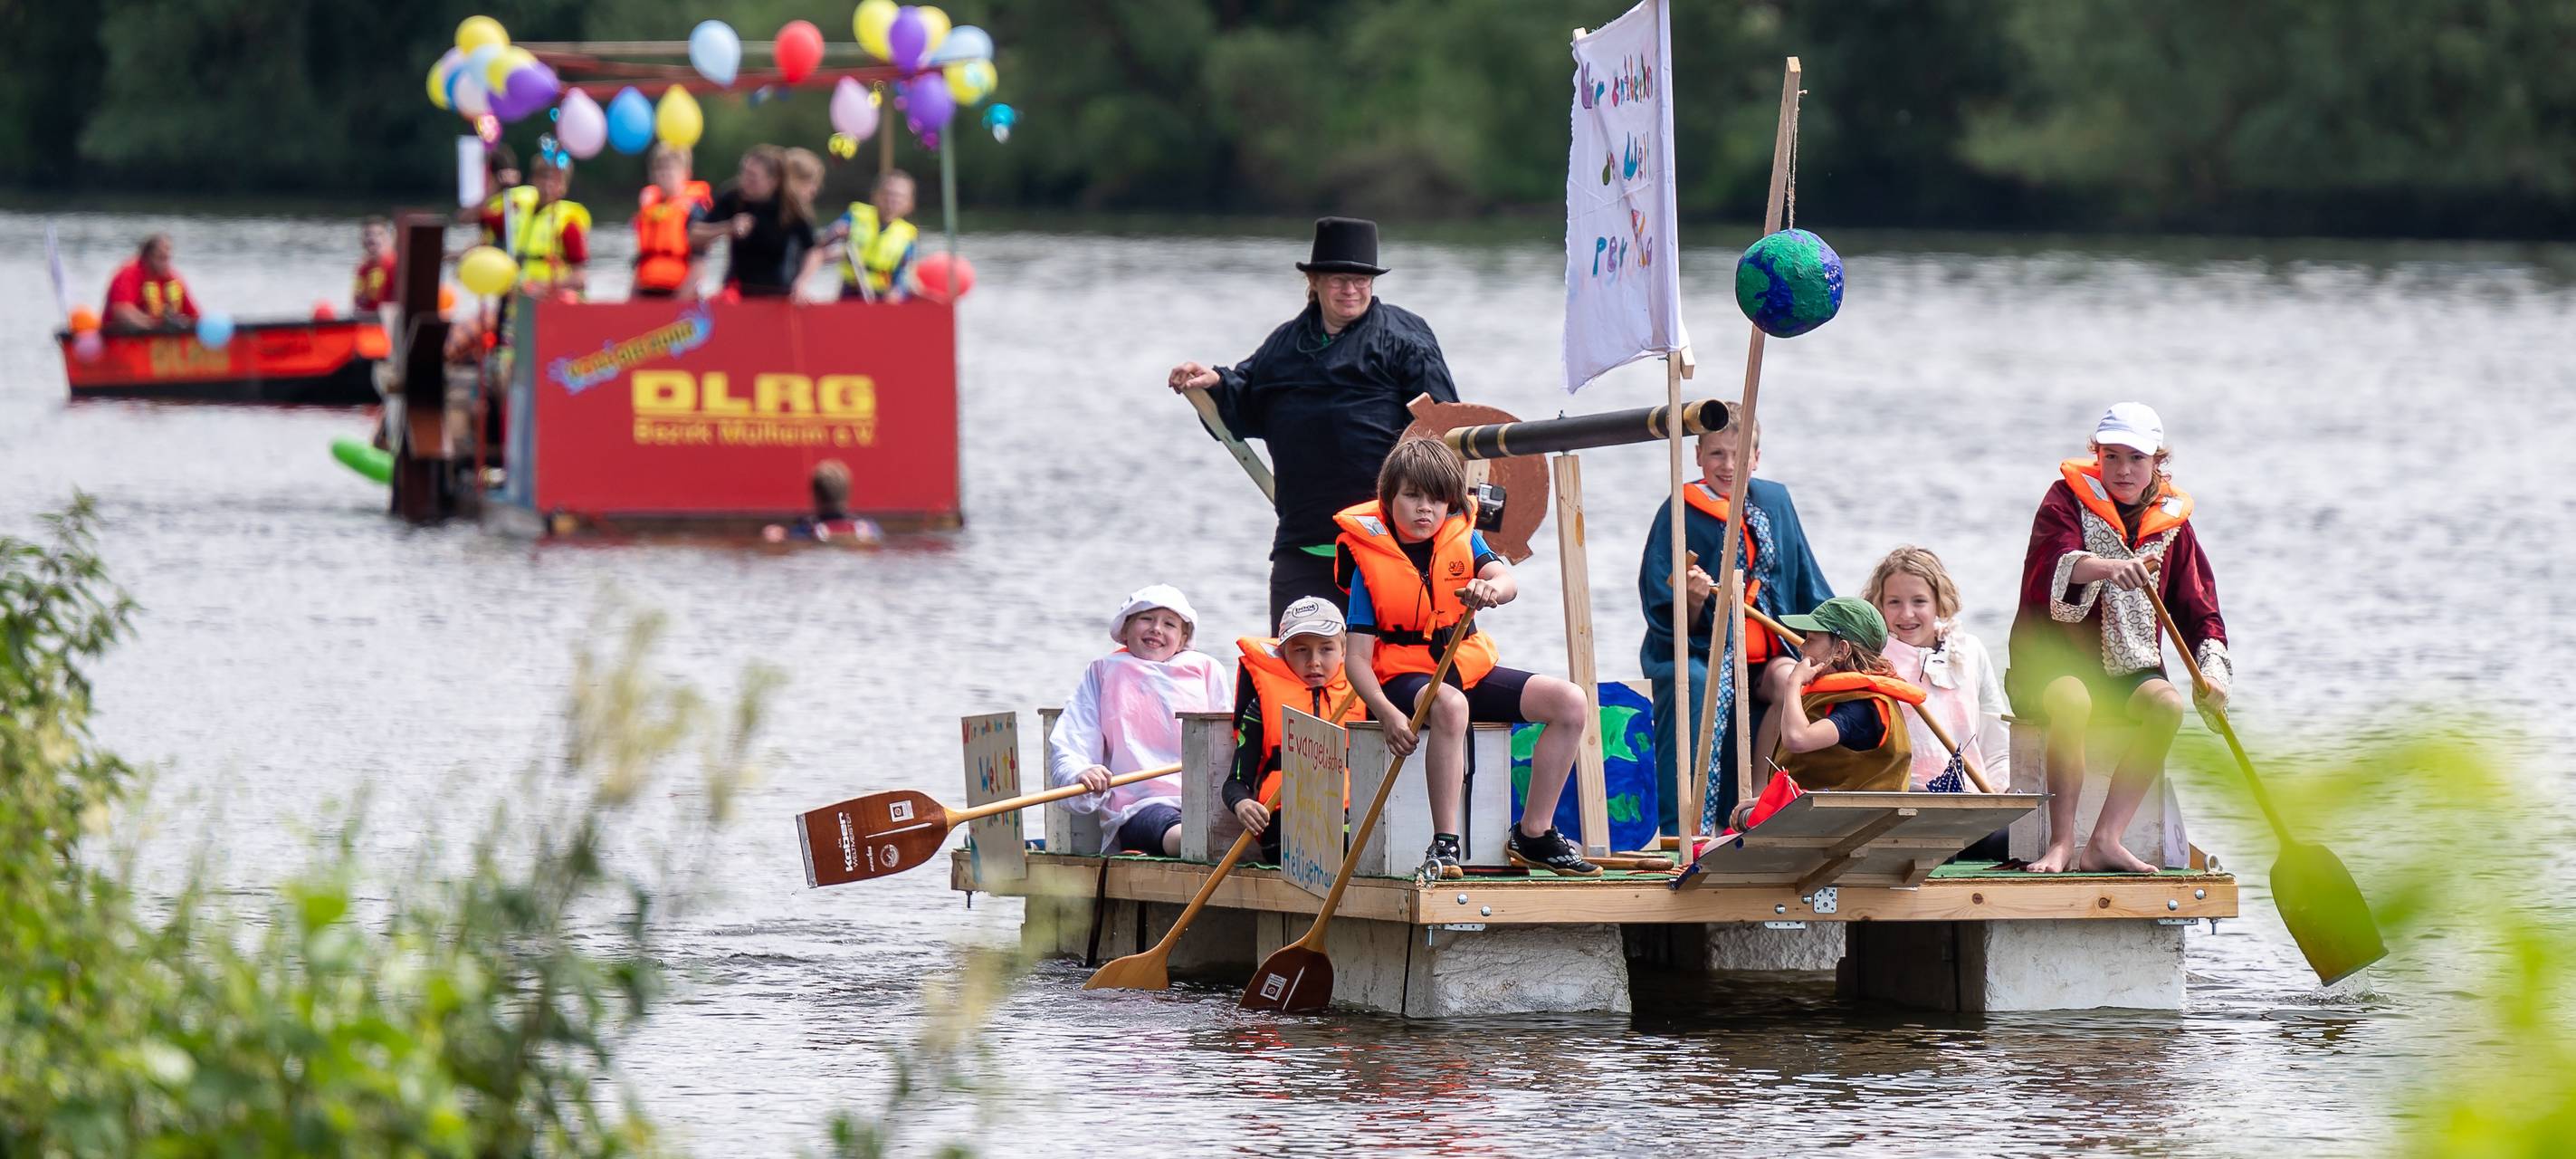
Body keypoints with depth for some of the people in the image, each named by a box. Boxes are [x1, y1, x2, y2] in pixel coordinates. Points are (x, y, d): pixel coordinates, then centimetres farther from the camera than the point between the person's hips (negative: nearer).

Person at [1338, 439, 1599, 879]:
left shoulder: (1462, 537, 4)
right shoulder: (1371, 560, -7)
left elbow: (1507, 581, -16)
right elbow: (1358, 657, -11)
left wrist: (1492, 588, -43)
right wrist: (1387, 714, -29)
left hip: (1471, 669, 5)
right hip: (1405, 675, -5)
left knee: (1570, 702, -12)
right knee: (1450, 705, -41)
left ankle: (1532, 836, -4)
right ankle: (1445, 844, -38)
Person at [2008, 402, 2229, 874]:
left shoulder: (2171, 520, 10)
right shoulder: (2068, 498, -3)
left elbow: (2198, 610, 11)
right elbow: (2055, 561, -26)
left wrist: (2212, 674, -8)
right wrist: (2111, 567, -48)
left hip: (2129, 672, 4)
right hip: (2054, 661, -4)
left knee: (2168, 704, -30)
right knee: (2072, 702, -38)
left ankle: (2105, 840, -33)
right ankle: (2062, 843, -33)